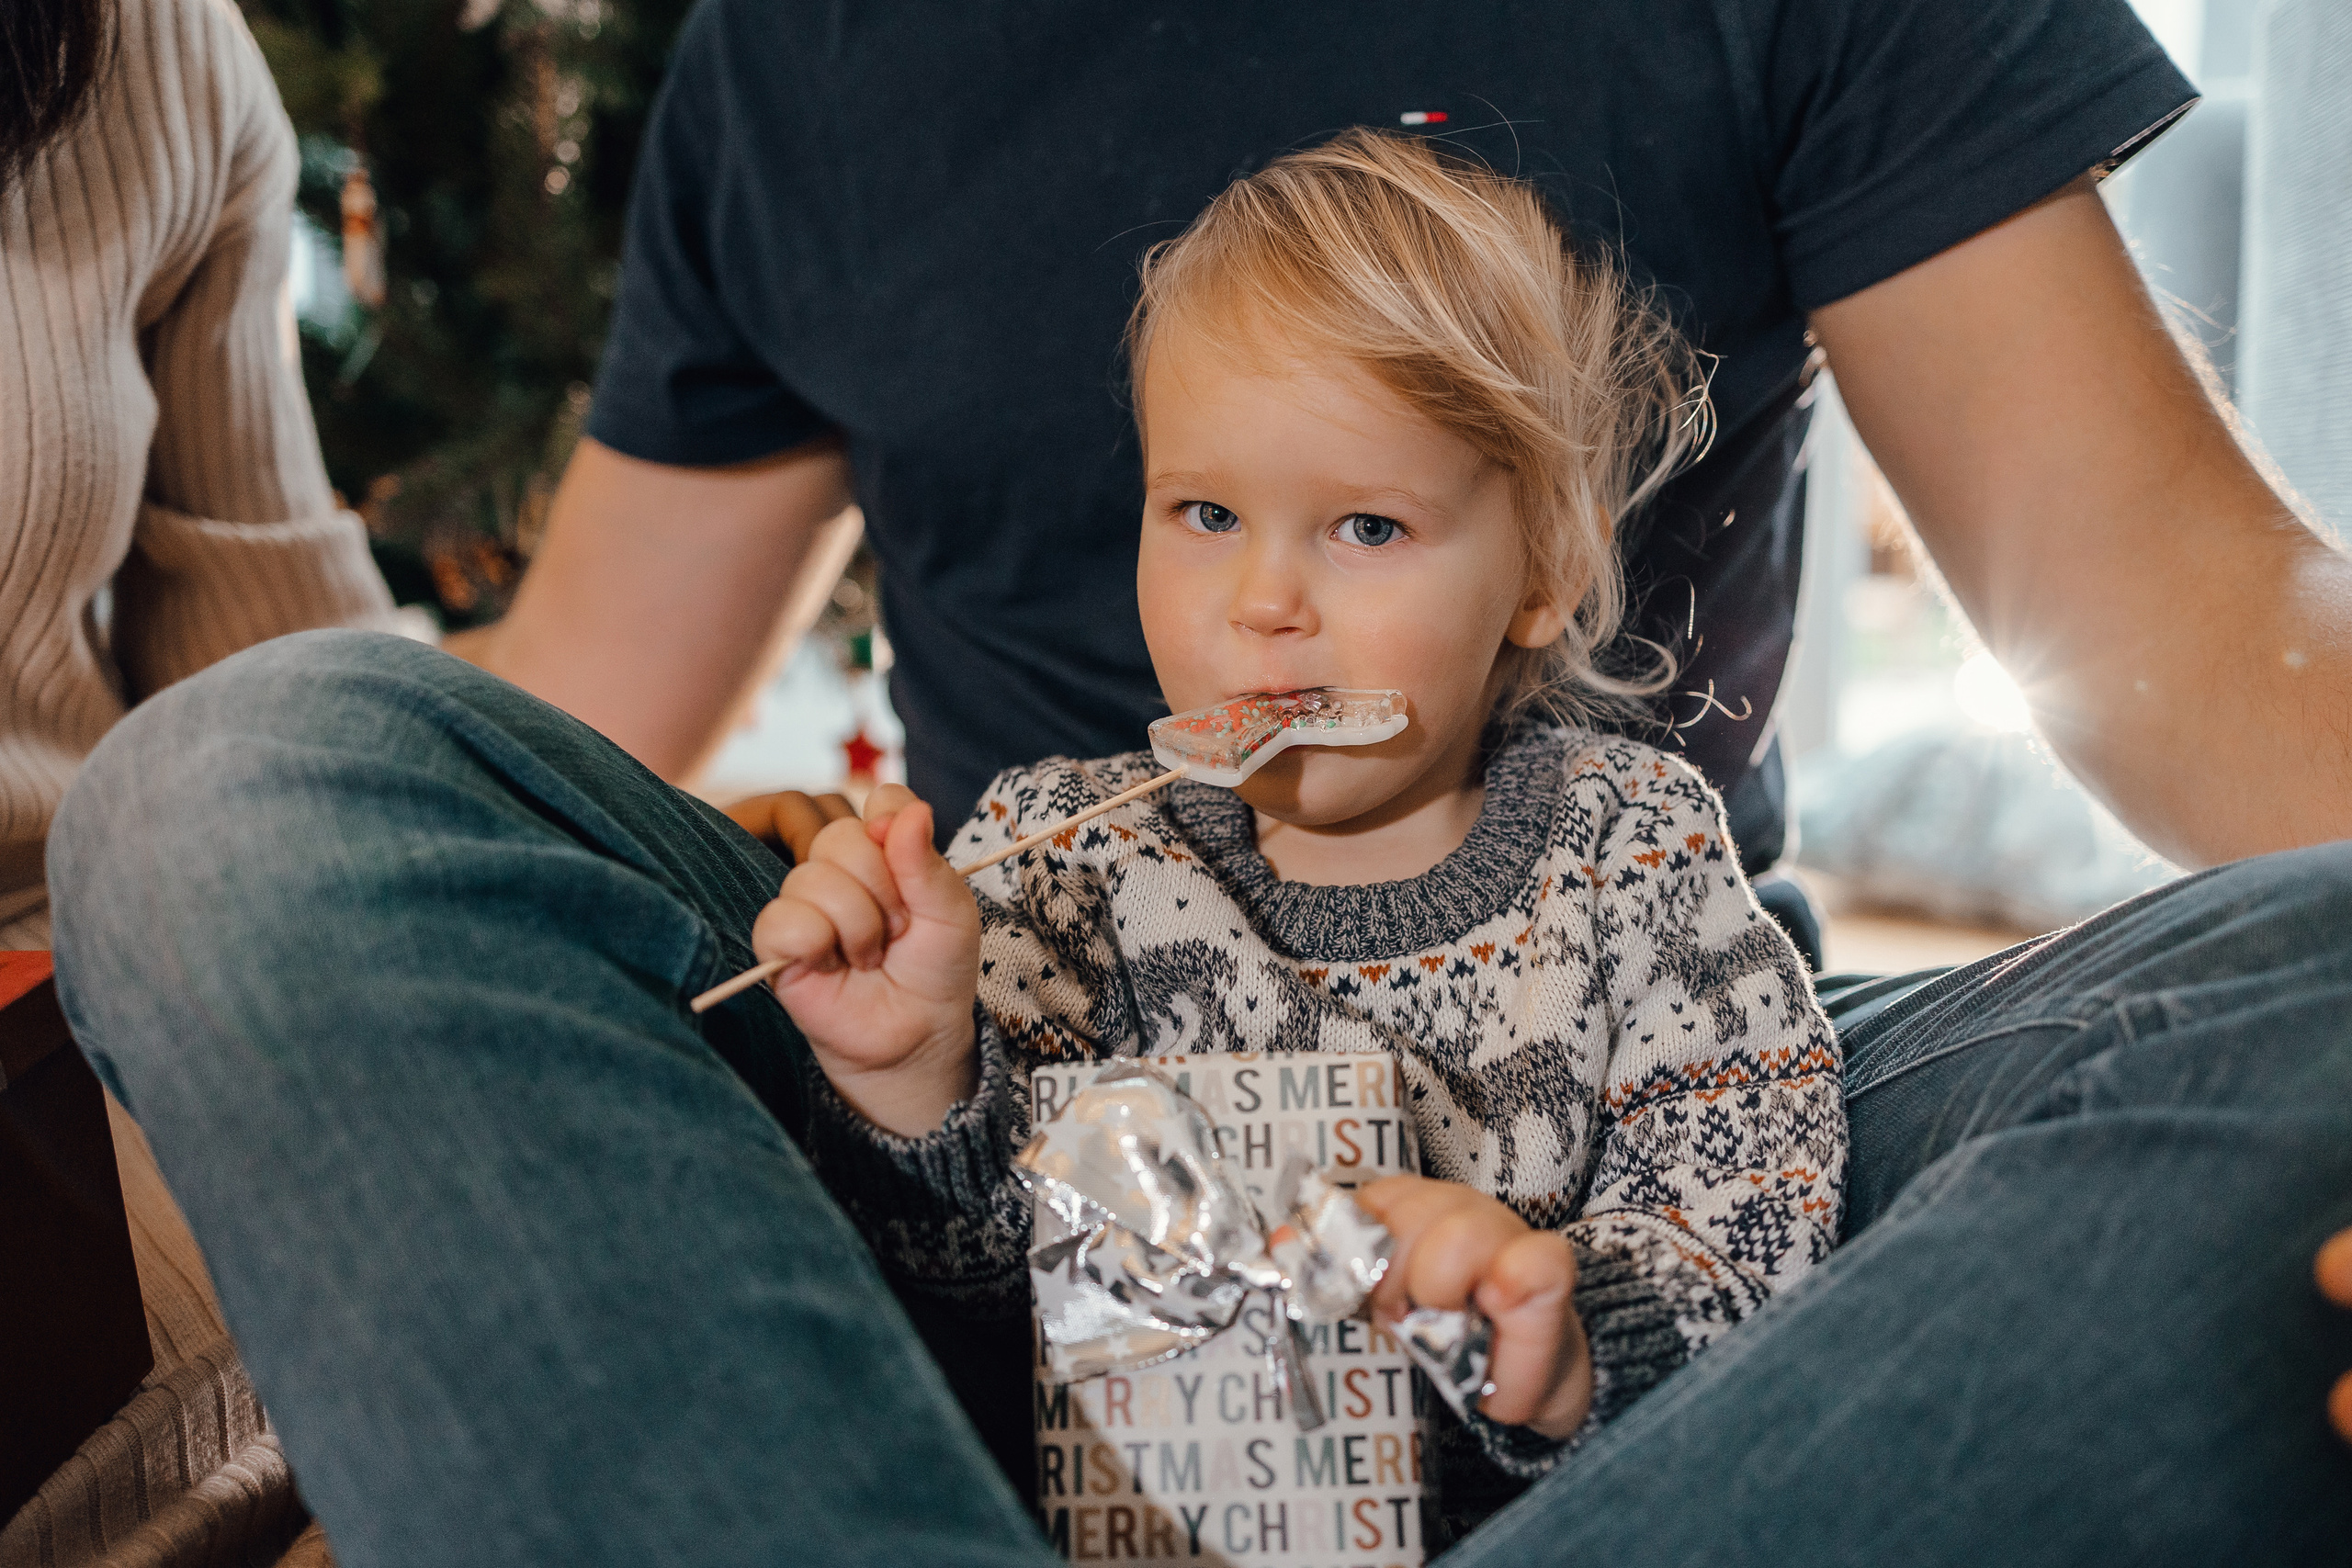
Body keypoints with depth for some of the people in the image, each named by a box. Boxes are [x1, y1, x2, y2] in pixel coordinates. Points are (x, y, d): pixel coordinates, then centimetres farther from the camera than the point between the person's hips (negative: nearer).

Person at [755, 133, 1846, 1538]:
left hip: (1521, 1501, 1)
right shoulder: (1061, 852, -1)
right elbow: (990, 1247, -6)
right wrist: (913, 1081, -27)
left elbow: (1761, 1210, -7)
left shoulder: (1635, 852, -2)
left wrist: (1567, 1340, -28)